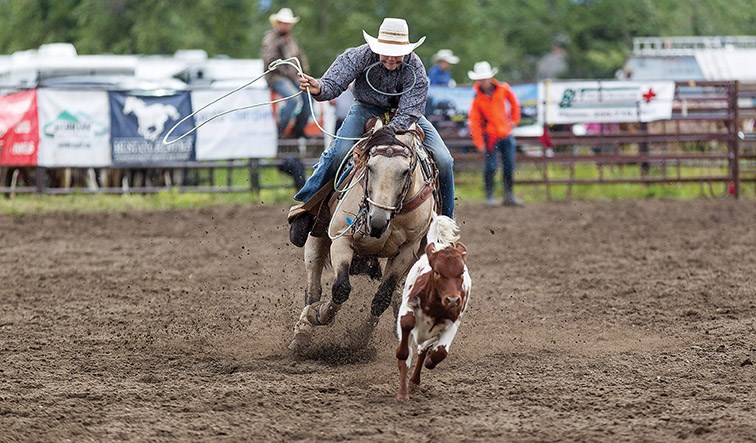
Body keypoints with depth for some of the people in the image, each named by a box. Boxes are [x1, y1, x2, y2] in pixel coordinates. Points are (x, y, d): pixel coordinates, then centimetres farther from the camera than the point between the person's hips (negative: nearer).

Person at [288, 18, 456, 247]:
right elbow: (334, 83, -30)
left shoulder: (415, 70, -25)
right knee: (340, 151, -29)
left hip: (404, 114, 1)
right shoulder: (360, 56, -25)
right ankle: (306, 205, -14)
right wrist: (318, 88, -54)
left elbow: (409, 114, -28)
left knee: (443, 160, -14)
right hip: (367, 109, -1)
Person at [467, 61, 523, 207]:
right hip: (490, 136, -3)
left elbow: (514, 103, 17)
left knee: (509, 167, 7)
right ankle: (489, 196, 5)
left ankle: (509, 196, 18)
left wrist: (514, 120, 15)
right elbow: (474, 121, -10)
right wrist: (479, 142, -15)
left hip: (506, 133, 3)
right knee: (490, 167, -6)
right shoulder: (477, 99, -10)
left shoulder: (503, 89, -2)